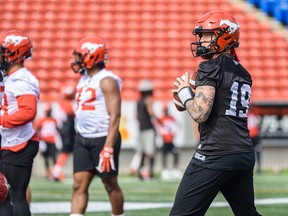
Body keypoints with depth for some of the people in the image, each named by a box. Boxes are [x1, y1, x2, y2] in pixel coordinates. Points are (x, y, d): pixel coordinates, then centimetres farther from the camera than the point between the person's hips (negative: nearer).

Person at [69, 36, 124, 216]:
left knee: (111, 186, 5)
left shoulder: (107, 81, -13)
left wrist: (108, 148, -25)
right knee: (79, 185, 0)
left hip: (103, 138, -8)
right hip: (83, 139, 8)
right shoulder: (84, 79, 14)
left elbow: (114, 116, -19)